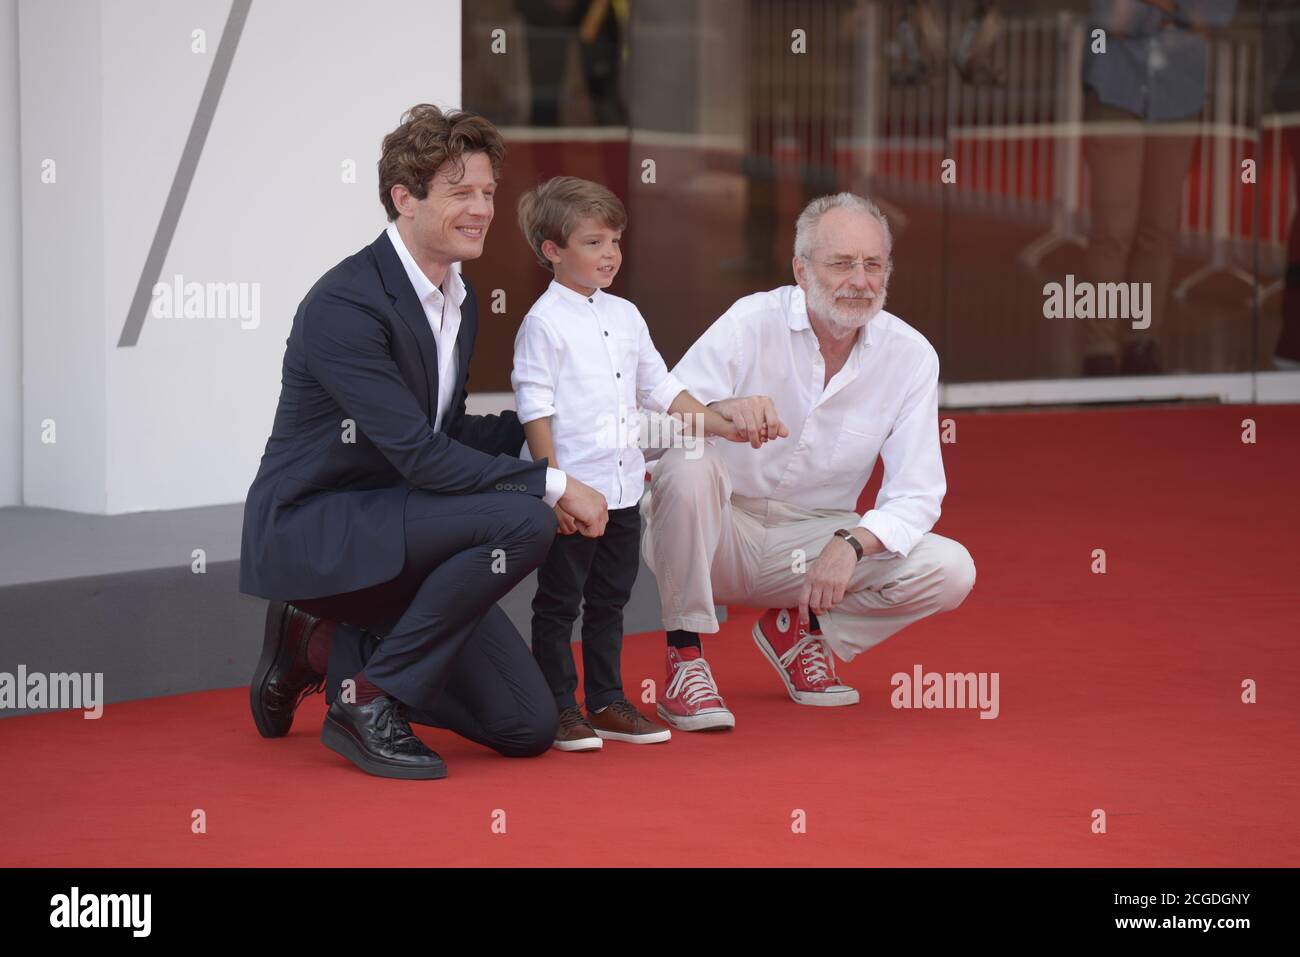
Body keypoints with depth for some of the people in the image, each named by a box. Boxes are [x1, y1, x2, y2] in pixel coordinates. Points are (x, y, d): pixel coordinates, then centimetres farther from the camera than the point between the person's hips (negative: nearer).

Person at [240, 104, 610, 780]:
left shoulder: (459, 304, 9)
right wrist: (553, 484, -20)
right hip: (310, 529, -9)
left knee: (527, 726, 1)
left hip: (386, 533, 9)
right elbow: (419, 456, -24)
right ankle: (368, 701, -15)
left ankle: (322, 649, 17)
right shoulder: (346, 305, -20)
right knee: (522, 521, -30)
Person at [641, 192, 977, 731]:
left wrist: (850, 544, -27)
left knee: (950, 571, -18)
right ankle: (684, 660, -19)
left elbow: (916, 494, -7)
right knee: (688, 466, -35)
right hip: (722, 534, -3)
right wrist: (719, 411, -43)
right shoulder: (752, 322, -13)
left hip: (817, 540, 3)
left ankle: (798, 629, 7)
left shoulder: (911, 356, -6)